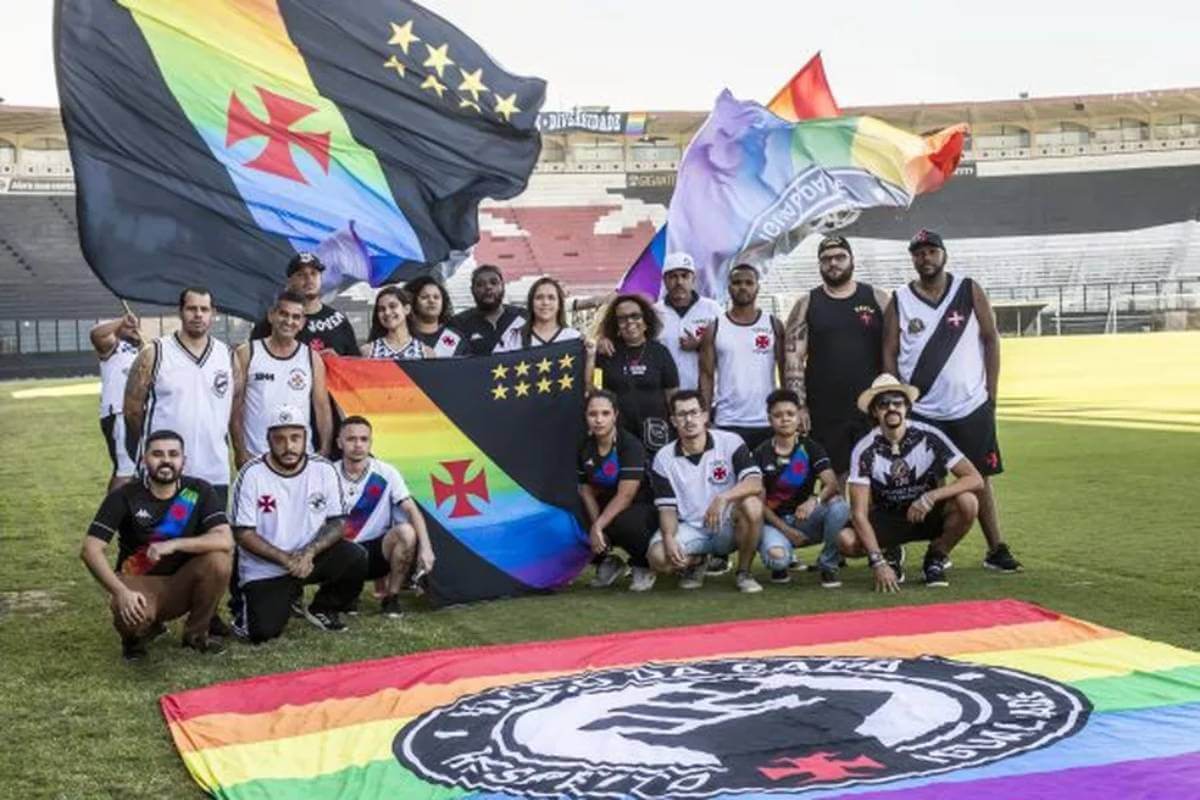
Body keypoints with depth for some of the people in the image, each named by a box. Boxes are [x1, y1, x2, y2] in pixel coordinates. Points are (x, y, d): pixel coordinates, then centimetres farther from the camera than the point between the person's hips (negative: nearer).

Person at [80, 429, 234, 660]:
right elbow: (90, 549, -18)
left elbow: (225, 540, -22)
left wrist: (174, 544, -32)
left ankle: (197, 632, -3)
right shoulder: (125, 496, -10)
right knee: (132, 614, -37)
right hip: (139, 582, -2)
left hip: (183, 584, 2)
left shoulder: (199, 492, -8)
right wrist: (121, 592, -31)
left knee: (219, 558, -28)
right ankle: (137, 632, 5)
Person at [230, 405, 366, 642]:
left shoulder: (324, 470, -6)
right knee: (263, 631, -18)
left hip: (310, 558, 2)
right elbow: (243, 534, -12)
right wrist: (285, 559, -21)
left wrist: (308, 552, -22)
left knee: (355, 559, -23)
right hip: (264, 570, -2)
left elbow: (337, 524, -4)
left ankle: (322, 610, 6)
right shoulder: (252, 474, -13)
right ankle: (247, 602, 19)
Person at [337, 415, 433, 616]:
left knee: (406, 531, -31)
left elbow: (412, 511, -14)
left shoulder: (385, 473, -6)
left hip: (376, 550, 0)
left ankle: (391, 598, -9)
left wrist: (425, 546, -29)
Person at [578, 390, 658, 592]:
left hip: (642, 506, -6)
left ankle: (643, 567, -6)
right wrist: (595, 527, -15)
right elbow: (587, 491, 1)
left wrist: (598, 526, -28)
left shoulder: (630, 445, -19)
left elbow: (625, 495, -23)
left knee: (625, 523, -39)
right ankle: (607, 561, 12)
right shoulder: (585, 448, -1)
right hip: (607, 507, 6)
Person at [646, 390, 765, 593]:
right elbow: (667, 508, -1)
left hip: (728, 527, -1)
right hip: (690, 529, 1)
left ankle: (743, 572, -9)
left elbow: (756, 483, -19)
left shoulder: (730, 443, -6)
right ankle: (695, 562, 11)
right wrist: (669, 538, -22)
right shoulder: (664, 459, 0)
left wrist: (723, 498, -37)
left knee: (752, 505, -33)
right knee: (658, 557, -29)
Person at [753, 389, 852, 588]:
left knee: (839, 505, -30)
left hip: (805, 517, 2)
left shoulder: (811, 448, 0)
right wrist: (785, 530, -13)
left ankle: (828, 565, -8)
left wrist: (815, 500, -38)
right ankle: (780, 567, 7)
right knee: (777, 557, -35)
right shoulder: (761, 454, -1)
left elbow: (832, 484, -16)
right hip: (774, 520, -1)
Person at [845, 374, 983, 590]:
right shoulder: (865, 451, -18)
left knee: (967, 502, -29)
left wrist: (931, 497, -34)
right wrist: (877, 562, -34)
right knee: (847, 541, -29)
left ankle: (936, 558, -2)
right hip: (887, 520, 0)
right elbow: (860, 514, -23)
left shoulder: (929, 438, -17)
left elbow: (975, 479, -20)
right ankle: (891, 554, 7)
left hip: (929, 516, 0)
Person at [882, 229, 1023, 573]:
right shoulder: (899, 301, 3)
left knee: (980, 478, 6)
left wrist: (991, 394, -2)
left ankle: (997, 550, 11)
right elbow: (889, 355, 3)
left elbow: (991, 340, 3)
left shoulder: (970, 292, 2)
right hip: (919, 412, 0)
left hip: (971, 407, 0)